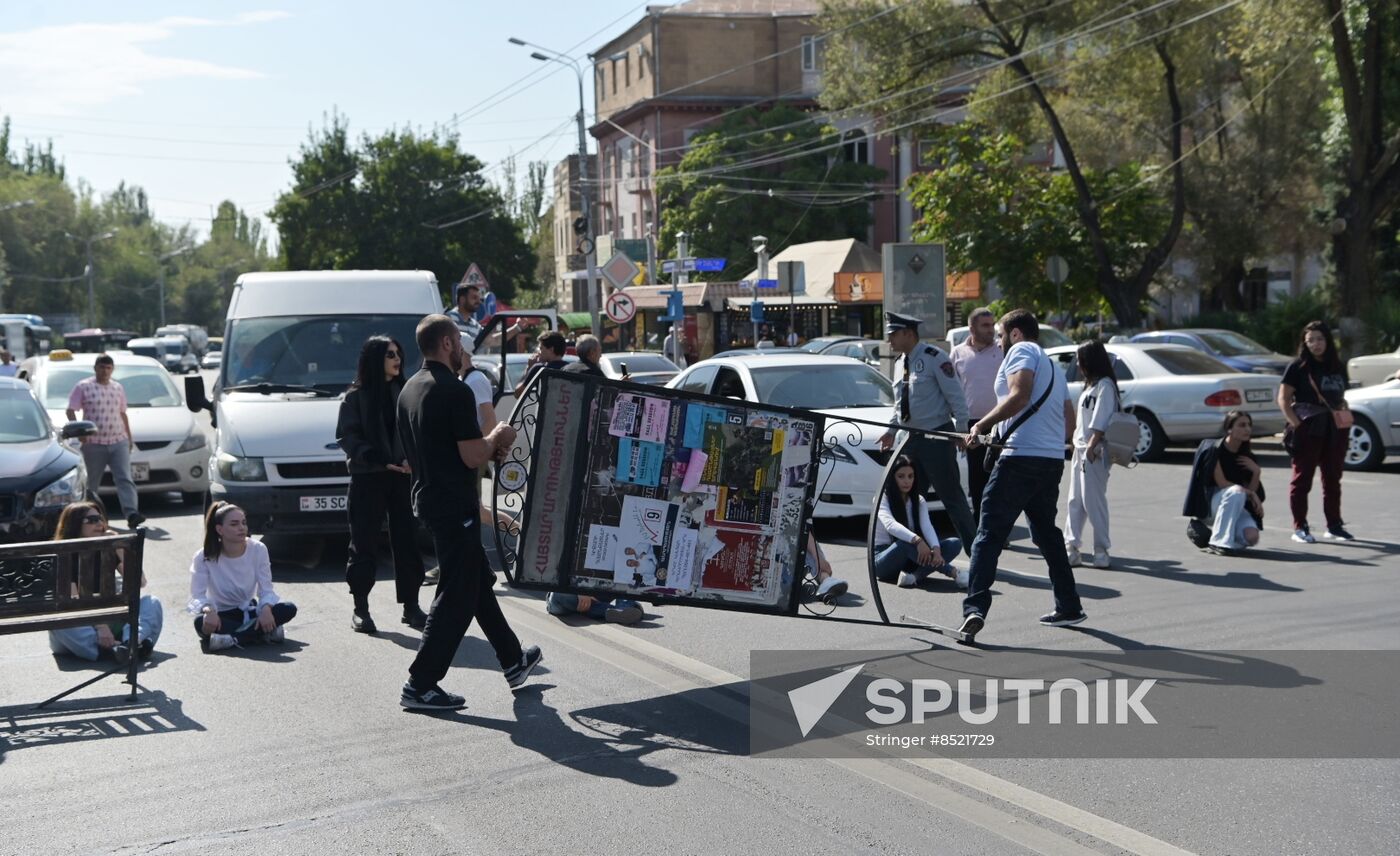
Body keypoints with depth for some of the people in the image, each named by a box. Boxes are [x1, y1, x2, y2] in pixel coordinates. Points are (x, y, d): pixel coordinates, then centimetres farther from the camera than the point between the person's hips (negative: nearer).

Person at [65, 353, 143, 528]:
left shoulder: (118, 388, 14)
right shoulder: (83, 387, 0)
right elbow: (71, 411, -1)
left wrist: (129, 437, 19)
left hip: (118, 442, 3)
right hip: (94, 443, -3)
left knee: (125, 479, -11)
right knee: (92, 482, 9)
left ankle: (131, 513, -21)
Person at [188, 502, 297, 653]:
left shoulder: (258, 549, -10)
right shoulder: (204, 557, -14)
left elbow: (267, 590, -10)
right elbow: (197, 597, -19)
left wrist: (266, 608, -33)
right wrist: (208, 610, -42)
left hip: (248, 611, 2)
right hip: (221, 617, -2)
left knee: (289, 608, -23)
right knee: (201, 622, -38)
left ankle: (231, 639, -29)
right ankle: (266, 632, -29)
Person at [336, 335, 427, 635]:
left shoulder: (405, 393, 8)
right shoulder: (356, 397, -2)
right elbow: (346, 436, -6)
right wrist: (380, 460, -18)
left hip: (402, 476, 3)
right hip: (367, 478, -3)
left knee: (406, 540, 3)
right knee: (363, 542, 2)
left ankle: (411, 606, 11)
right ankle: (360, 608, 12)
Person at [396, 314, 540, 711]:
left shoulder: (410, 389, 11)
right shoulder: (455, 391, -18)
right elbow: (472, 455, -22)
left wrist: (489, 448, 16)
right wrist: (497, 438, -1)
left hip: (428, 498, 10)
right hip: (454, 506, -10)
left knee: (479, 582, 20)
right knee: (457, 596, -3)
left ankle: (513, 661, 33)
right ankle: (420, 685, 0)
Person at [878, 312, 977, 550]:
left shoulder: (934, 358, -12)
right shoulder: (901, 362, 12)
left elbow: (956, 397, -12)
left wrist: (961, 430, -16)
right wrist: (892, 430, 14)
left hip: (937, 438, -8)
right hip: (911, 439, 8)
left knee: (952, 497, -5)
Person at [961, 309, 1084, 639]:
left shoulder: (1021, 351, 0)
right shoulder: (1052, 365, 26)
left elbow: (1019, 396, -18)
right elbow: (1069, 421, 26)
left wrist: (982, 425, -15)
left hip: (1021, 457, -9)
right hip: (1053, 460, 9)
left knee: (989, 533, -12)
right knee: (1047, 534, 21)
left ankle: (975, 607, -24)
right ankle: (1069, 607, 25)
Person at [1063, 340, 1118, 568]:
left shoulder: (1105, 385, -10)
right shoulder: (1090, 386, 19)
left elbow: (1101, 423, -18)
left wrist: (1091, 447, -22)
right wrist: (1078, 444, 15)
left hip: (1094, 452, -10)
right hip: (1080, 449, 10)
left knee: (1094, 501, -7)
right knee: (1075, 501, 8)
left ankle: (1101, 551, -1)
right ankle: (1072, 547, 11)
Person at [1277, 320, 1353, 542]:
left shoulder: (1338, 367, 13)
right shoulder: (1298, 367, -3)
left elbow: (1341, 398, 22)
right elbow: (1283, 399, -6)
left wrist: (1345, 412, 3)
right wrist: (1296, 424, -16)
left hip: (1334, 430, 6)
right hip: (1308, 430, -6)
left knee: (1333, 479, 12)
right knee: (1302, 479, -2)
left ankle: (1334, 525, 22)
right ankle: (1300, 528, 1)